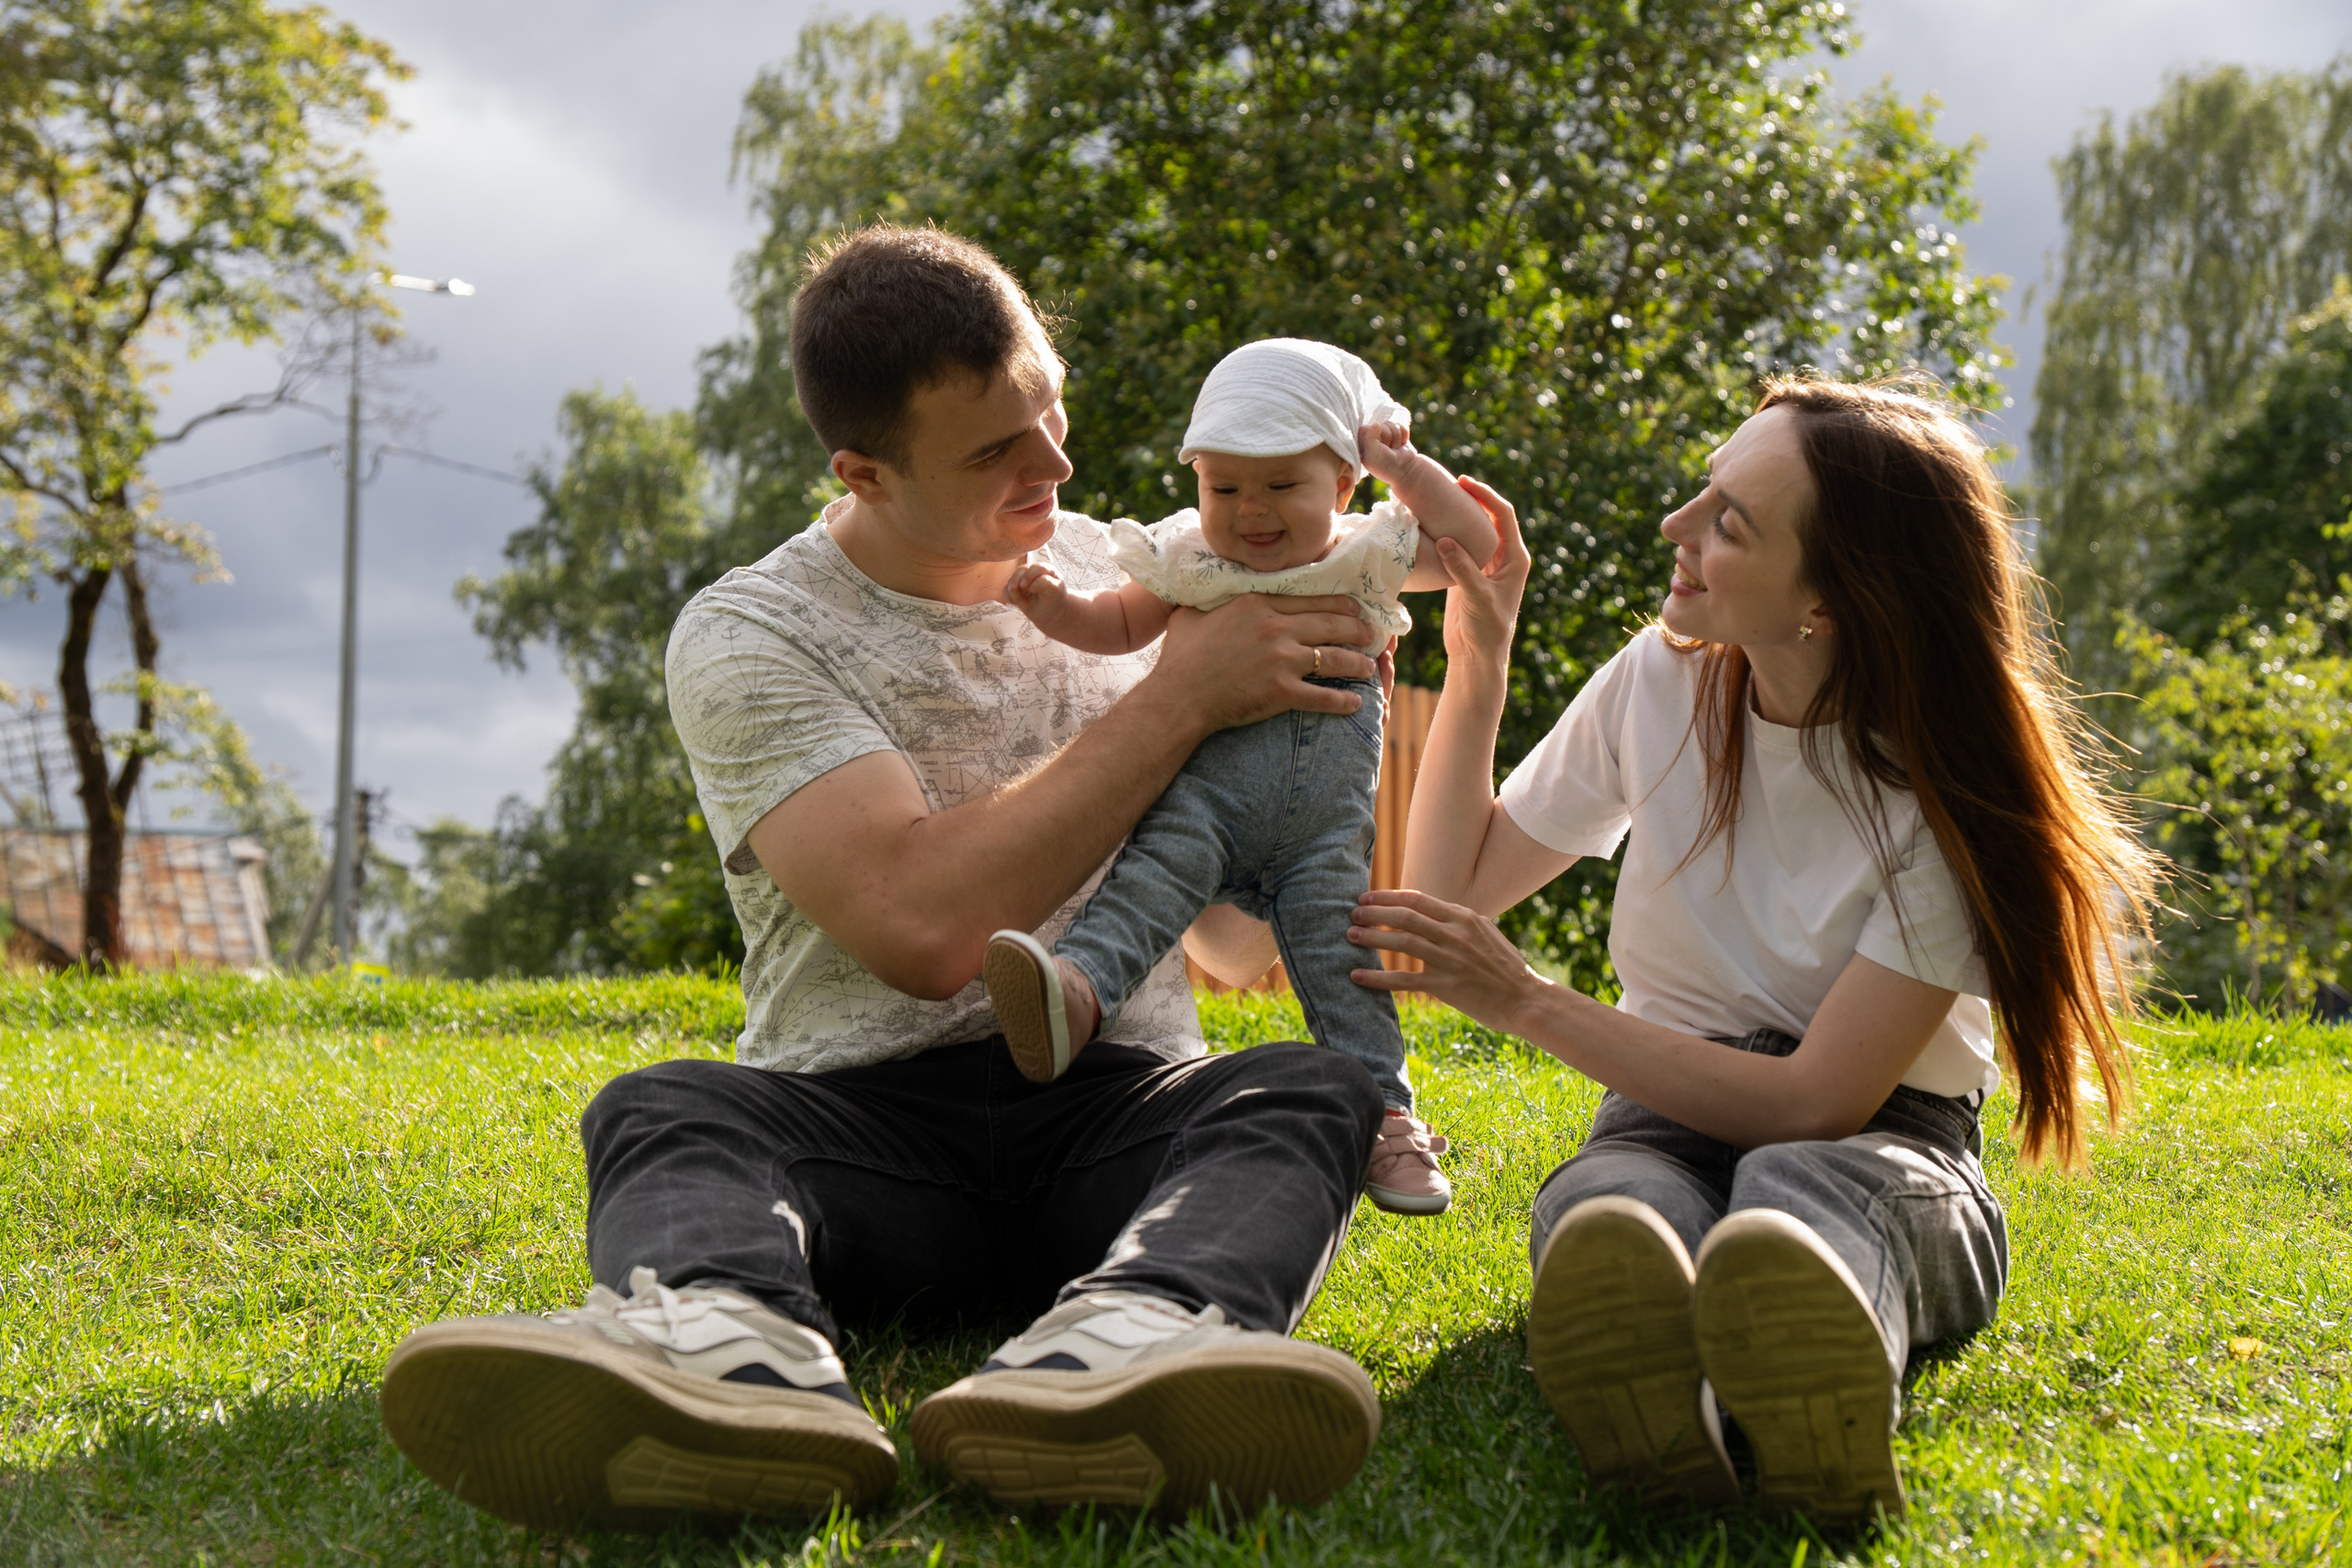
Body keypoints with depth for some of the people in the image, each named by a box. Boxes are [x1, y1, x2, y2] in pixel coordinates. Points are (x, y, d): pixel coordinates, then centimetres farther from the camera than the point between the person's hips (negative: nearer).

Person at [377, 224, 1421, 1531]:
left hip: (1122, 1123, 3)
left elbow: (1237, 946, 19)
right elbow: (922, 927, -19)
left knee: (1311, 1089, -28)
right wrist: (1181, 697, -13)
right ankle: (727, 1347, -66)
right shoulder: (750, 638, -2)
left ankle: (1119, 1350, -60)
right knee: (662, 1112, -30)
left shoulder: (1118, 576, 14)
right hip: (861, 1122, -2)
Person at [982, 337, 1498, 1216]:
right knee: (1157, 870, -30)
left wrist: (1407, 468, 5)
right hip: (1205, 795, -1)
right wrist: (1054, 606, -1)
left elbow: (1475, 547, 11)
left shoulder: (1366, 558, 11)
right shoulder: (1188, 561, 10)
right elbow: (1120, 626, 19)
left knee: (1339, 946, -7)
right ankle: (1078, 987, -54)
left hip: (1328, 823, 2)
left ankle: (1382, 1113, 0)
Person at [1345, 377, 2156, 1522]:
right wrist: (1476, 660, -2)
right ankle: (1654, 1385, -73)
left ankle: (1813, 1394, -76)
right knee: (1605, 1206, -37)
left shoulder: (1944, 796, -14)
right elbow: (1454, 896, 11)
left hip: (1882, 1142, -2)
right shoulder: (1661, 683, 1)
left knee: (1798, 1183, -41)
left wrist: (1525, 1003, -19)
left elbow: (1819, 1104, -18)